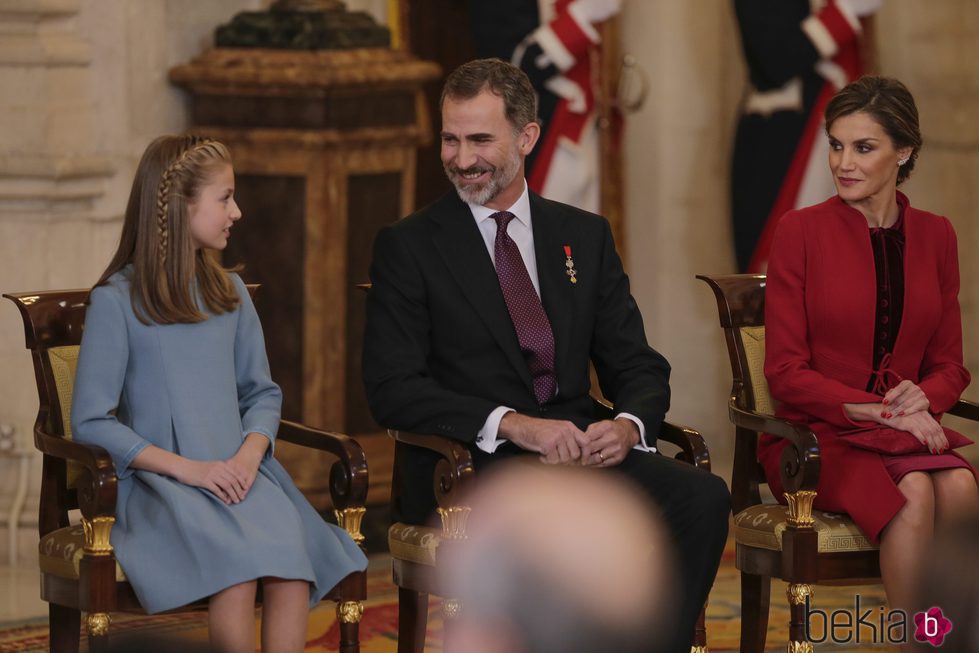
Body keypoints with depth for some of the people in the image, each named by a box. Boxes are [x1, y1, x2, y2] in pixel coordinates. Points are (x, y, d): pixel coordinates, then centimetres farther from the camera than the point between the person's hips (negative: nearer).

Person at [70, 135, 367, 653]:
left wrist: (250, 453, -5)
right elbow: (91, 422, -5)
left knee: (292, 557, -29)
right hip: (160, 484, -4)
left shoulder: (230, 294, 17)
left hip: (239, 474, 4)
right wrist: (187, 469, -13)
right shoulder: (115, 302, -1)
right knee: (237, 566, -35)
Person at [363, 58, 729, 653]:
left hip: (582, 447, 4)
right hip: (470, 461, -4)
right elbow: (392, 388, -6)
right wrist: (512, 424, -19)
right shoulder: (409, 246, 4)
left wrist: (628, 425, -11)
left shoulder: (585, 236, 17)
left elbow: (639, 366, 14)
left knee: (703, 497, -25)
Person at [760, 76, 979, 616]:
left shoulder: (934, 236, 11)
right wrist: (880, 410, -16)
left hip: (904, 431, 3)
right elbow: (786, 373, -4)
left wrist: (922, 397, -9)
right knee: (913, 495, -34)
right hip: (815, 435, -3)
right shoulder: (801, 232, -2)